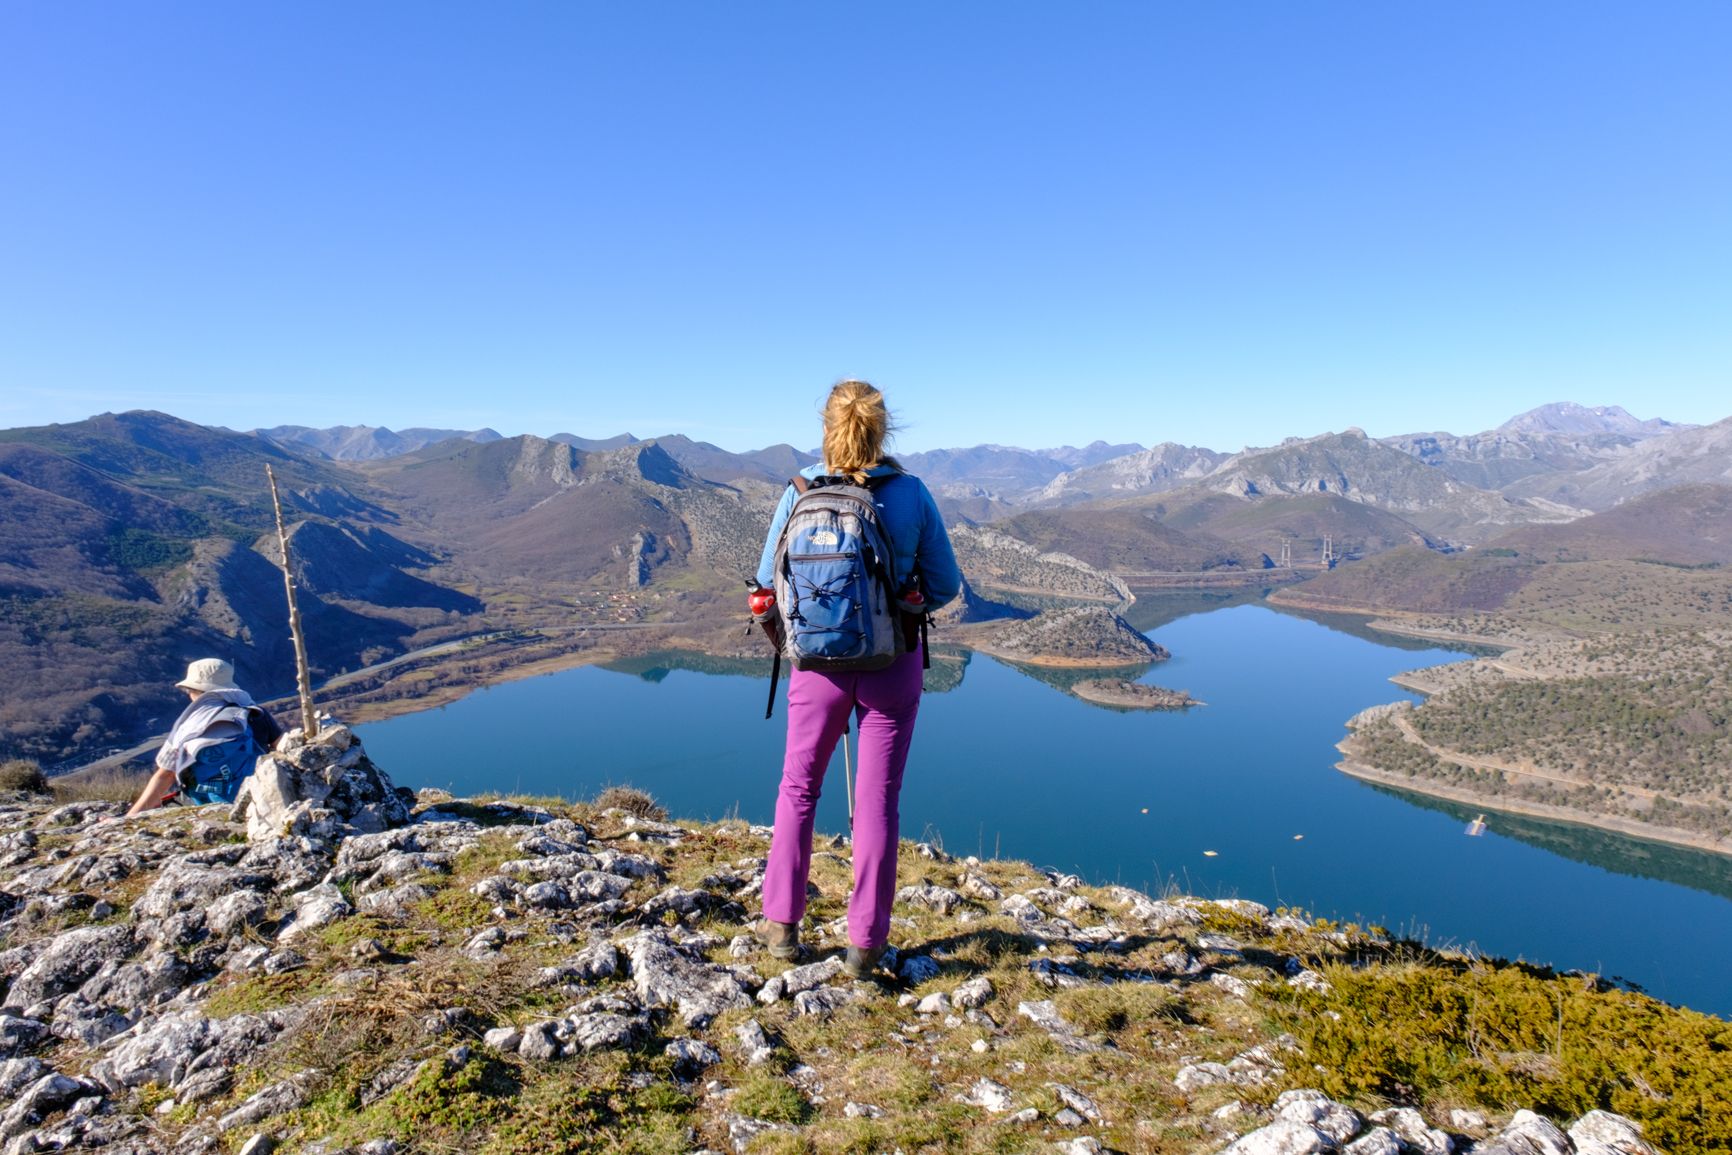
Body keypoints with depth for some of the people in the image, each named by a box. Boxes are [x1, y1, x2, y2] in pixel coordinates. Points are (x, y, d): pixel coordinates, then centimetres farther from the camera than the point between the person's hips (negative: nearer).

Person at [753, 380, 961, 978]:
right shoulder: (911, 494, -9)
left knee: (798, 787, 19)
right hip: (893, 664, -1)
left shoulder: (799, 492, -7)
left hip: (818, 660, 1)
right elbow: (944, 584, -3)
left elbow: (767, 579, 0)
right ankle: (865, 942, 18)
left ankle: (782, 923, 28)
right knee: (877, 799, 10)